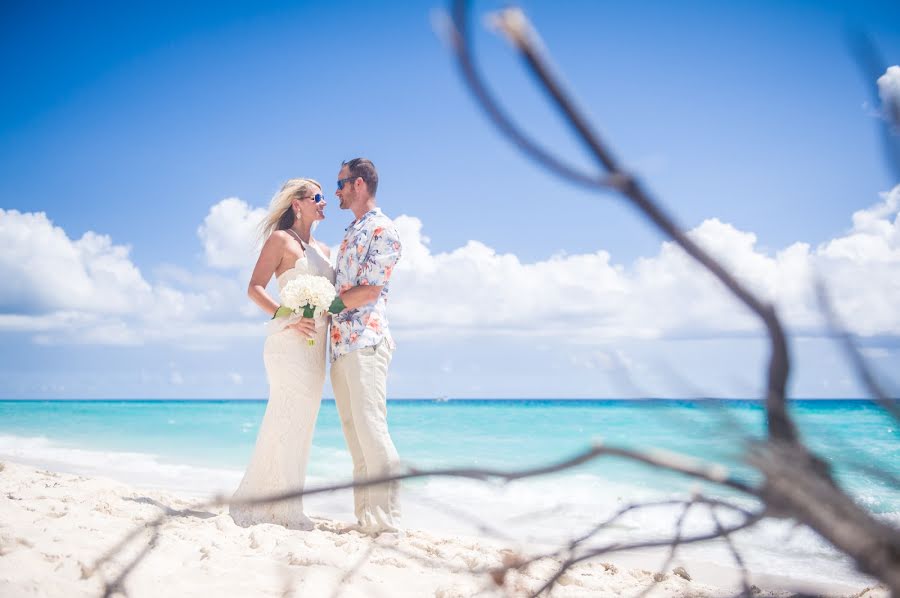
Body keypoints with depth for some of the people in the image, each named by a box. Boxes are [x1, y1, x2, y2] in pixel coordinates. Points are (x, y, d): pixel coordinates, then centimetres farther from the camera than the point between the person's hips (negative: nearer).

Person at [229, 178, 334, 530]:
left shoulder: (323, 249, 22)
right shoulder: (281, 239, 0)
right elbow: (254, 288, -8)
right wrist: (285, 317, -21)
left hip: (315, 346, 8)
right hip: (289, 341, -8)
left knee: (300, 426, 6)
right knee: (285, 422, -11)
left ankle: (283, 509, 11)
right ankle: (257, 506, -6)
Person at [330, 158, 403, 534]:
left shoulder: (382, 230, -4)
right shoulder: (350, 234, 23)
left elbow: (370, 291, -12)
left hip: (365, 342, -9)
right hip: (340, 346, 9)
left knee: (371, 431, -13)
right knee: (354, 435, 6)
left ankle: (385, 521, -11)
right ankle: (364, 517, 9)